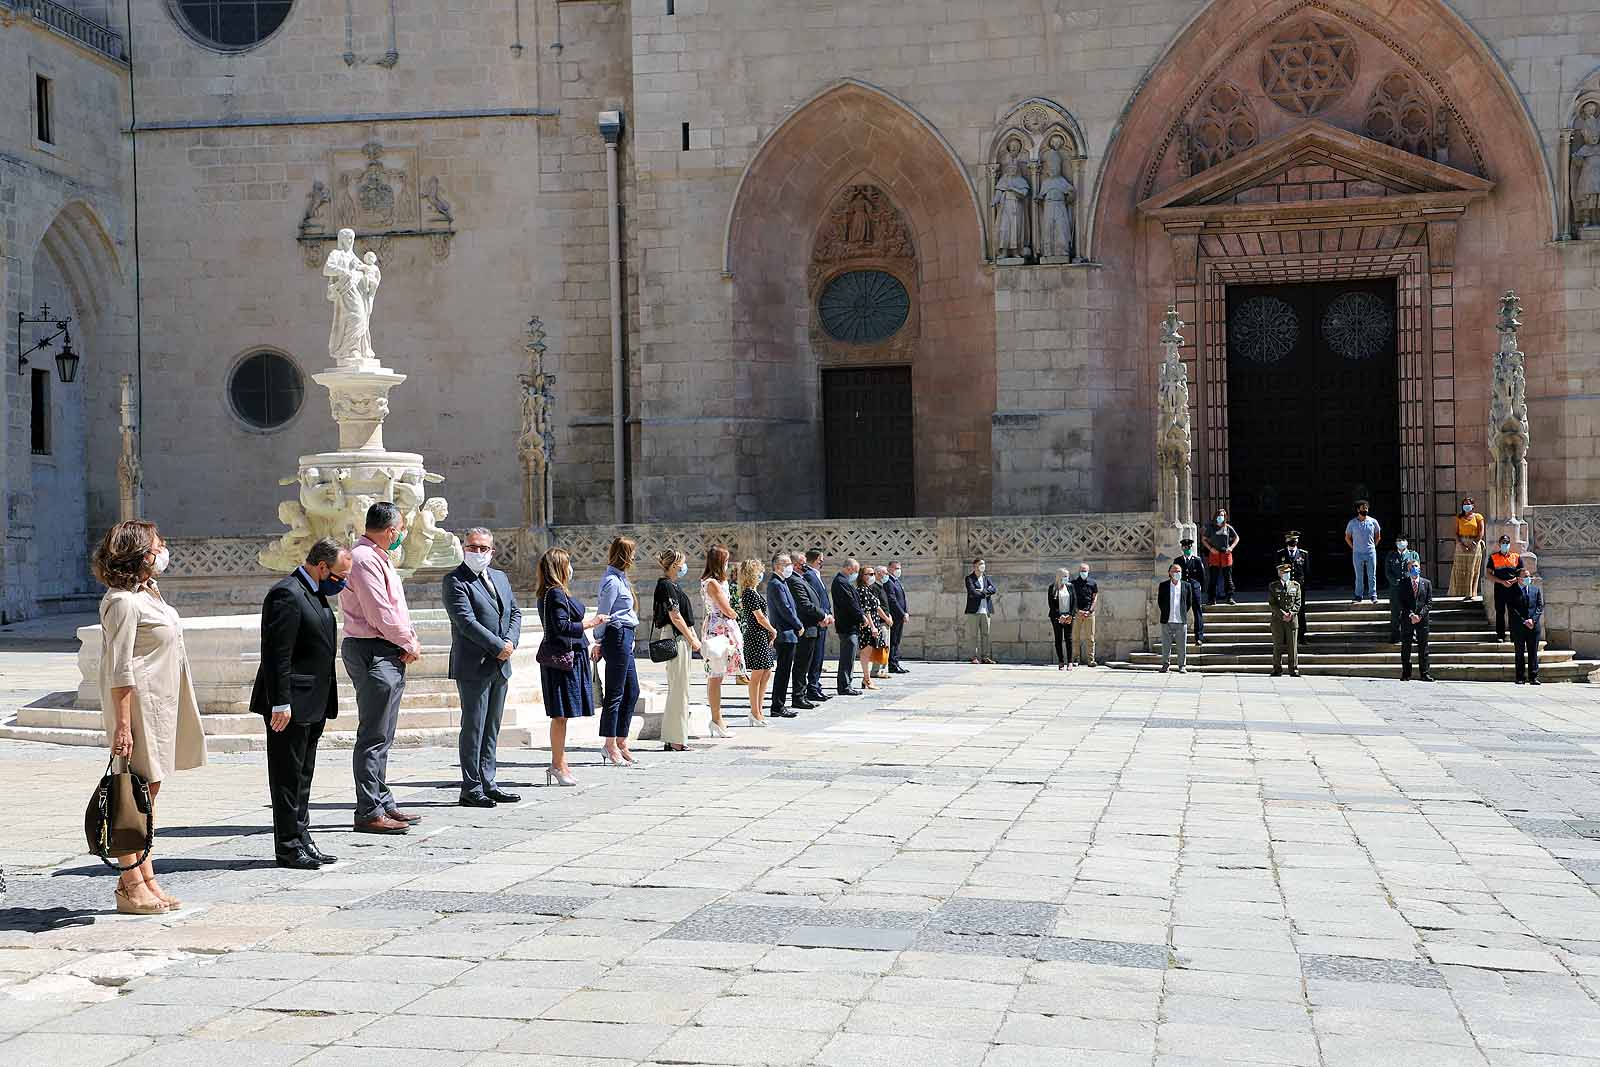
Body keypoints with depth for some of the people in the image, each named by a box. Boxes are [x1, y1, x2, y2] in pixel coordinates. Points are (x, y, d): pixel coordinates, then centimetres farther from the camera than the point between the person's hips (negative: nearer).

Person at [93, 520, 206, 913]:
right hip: (138, 704, -10)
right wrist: (122, 725, -21)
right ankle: (130, 885, 1)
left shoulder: (148, 592, 14)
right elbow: (119, 671, -19)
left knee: (148, 793, 12)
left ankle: (147, 880, 18)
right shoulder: (123, 602, -16)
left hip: (160, 704, 10)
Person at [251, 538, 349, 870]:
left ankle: (301, 840, 22)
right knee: (288, 776, -2)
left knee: (302, 777, 15)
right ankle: (288, 847, 3)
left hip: (312, 705, 10)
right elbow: (277, 654, -21)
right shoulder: (287, 594, -17)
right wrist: (280, 703, -23)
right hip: (290, 705, -10)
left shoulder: (314, 594, 15)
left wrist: (324, 700, 21)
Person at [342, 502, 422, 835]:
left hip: (389, 656, 11)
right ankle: (369, 812, -6)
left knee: (382, 737, 15)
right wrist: (410, 644, -7)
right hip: (373, 653, -11)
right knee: (373, 736, -8)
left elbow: (394, 609, 20)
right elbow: (381, 615, -20)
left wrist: (409, 640, 3)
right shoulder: (364, 559, -15)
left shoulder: (376, 558, 19)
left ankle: (383, 804, 23)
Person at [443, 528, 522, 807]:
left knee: (492, 728, 10)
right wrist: (498, 647, -17)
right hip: (473, 666, -7)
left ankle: (487, 784, 16)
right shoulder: (454, 581, -8)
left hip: (500, 665, 7)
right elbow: (466, 621, -17)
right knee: (473, 727, -5)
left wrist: (511, 642, -3)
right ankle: (471, 790, -2)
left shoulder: (500, 577, 16)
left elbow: (515, 612, 16)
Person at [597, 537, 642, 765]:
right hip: (618, 636, -10)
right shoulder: (612, 581, -14)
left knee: (632, 691, 13)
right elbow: (603, 614, -14)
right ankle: (610, 745, 1)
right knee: (615, 693, -5)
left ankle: (621, 742, 19)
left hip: (624, 638, 10)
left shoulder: (619, 578, 16)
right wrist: (600, 643, -10)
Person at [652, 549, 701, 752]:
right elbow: (675, 616, -17)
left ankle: (671, 738, 17)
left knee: (677, 689, 13)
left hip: (682, 639, 11)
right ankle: (676, 740, -4)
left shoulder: (672, 585, 17)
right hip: (676, 641, -11)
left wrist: (694, 637, 16)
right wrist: (692, 639, -12)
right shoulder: (666, 585, -14)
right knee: (679, 690, -7)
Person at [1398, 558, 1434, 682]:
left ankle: (1425, 673, 6)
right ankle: (1406, 674, 7)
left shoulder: (1426, 583, 7)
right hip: (1407, 619, 0)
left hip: (1422, 619, 0)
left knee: (1423, 647, 2)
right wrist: (1411, 615, -12)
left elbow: (1429, 602, 2)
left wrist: (1420, 615, -10)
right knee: (1405, 648, 2)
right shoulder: (1403, 583, 4)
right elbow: (1401, 602, -1)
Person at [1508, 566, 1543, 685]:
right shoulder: (1512, 591, 2)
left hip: (1534, 626, 2)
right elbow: (1511, 609, -5)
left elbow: (1540, 606, 7)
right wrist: (1524, 621, -12)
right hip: (1518, 626, -2)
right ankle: (1520, 678, 5)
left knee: (1533, 653, 2)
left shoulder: (1536, 590, 13)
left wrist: (1533, 620, -8)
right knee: (1520, 653, 2)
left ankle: (1533, 677, 3)